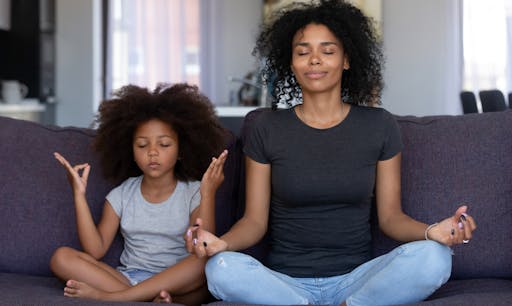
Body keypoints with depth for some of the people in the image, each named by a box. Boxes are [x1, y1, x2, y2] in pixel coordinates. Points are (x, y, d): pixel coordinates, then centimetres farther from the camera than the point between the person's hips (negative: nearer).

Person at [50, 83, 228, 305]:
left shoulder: (193, 193, -1)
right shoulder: (121, 195, 7)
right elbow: (95, 250, -2)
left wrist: (208, 194, -24)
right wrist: (79, 194, -6)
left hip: (177, 282, -3)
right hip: (127, 277, 3)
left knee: (204, 263, -35)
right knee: (61, 257, -16)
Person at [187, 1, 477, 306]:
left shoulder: (379, 126, 5)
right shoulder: (267, 129, 3)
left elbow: (390, 215, 6)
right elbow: (255, 219, 3)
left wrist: (432, 232, -15)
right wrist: (221, 243, -20)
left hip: (355, 279, 0)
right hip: (284, 280, 1)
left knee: (434, 258, -29)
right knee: (222, 269, -33)